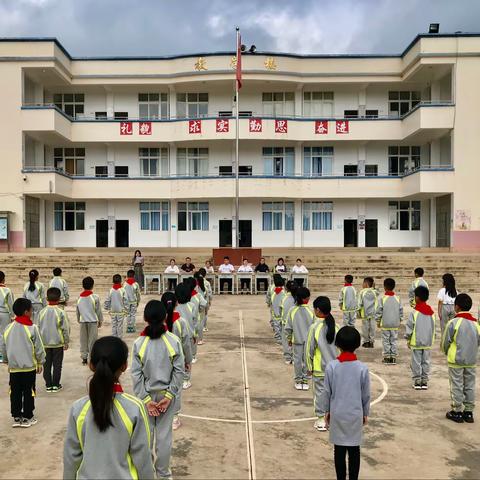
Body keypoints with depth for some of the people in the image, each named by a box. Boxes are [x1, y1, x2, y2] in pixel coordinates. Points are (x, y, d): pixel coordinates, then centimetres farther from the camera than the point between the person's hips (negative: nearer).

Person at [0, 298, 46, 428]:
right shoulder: (32, 328, -14)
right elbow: (39, 348, -10)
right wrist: (40, 362, 4)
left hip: (14, 368, 4)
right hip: (29, 367, -4)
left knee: (15, 393, 13)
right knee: (28, 393, 7)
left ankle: (16, 417, 19)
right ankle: (27, 418, 14)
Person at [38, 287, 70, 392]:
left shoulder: (42, 312, -3)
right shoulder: (61, 312, -13)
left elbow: (39, 328, 5)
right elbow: (66, 328, -10)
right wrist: (66, 342, 1)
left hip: (45, 343, 3)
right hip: (58, 343, -3)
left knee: (47, 364, 11)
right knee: (57, 364, 7)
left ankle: (48, 385, 15)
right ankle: (55, 385, 12)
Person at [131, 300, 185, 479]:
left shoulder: (139, 343, -13)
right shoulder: (174, 341, -12)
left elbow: (136, 374, -12)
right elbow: (179, 371, -12)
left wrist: (146, 399, -8)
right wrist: (169, 395, -8)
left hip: (146, 395, 0)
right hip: (167, 395, 0)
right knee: (164, 434, 11)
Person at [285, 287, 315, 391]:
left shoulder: (292, 310, -9)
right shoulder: (310, 311, -11)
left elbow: (288, 328, -4)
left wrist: (289, 338, 9)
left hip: (297, 339, 1)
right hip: (308, 340, 0)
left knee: (297, 359, 10)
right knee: (306, 360, 10)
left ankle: (298, 380, 17)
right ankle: (305, 380, 16)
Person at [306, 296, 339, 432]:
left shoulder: (315, 327, -15)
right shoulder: (336, 327, -3)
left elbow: (309, 349, -10)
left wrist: (309, 367, 1)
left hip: (319, 369, -4)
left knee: (320, 393, 7)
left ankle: (321, 420, 12)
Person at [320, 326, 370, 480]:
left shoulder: (331, 366, -12)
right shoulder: (362, 368, -10)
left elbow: (327, 391, -4)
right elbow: (366, 394, -1)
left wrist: (326, 410, 10)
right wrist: (366, 413, 13)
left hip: (337, 413, 0)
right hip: (355, 414, 0)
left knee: (339, 449, 10)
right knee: (354, 450, 12)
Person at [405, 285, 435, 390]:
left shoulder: (414, 312, -13)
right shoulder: (431, 312, 1)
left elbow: (409, 327, -10)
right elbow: (433, 327, 8)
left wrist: (408, 338, 2)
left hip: (416, 342, -4)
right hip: (428, 342, 5)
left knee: (416, 362, 4)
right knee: (426, 362, 11)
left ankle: (417, 381, 8)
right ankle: (424, 381, 15)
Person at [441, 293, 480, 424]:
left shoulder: (453, 323, -15)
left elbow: (445, 342, -9)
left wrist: (447, 353, 10)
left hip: (456, 360, -4)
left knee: (457, 387, 5)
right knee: (469, 386, 13)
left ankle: (457, 412, 12)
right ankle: (469, 412, 20)